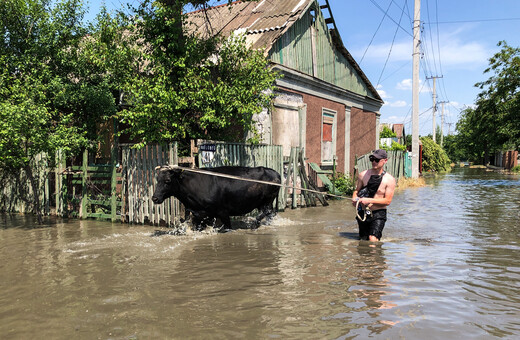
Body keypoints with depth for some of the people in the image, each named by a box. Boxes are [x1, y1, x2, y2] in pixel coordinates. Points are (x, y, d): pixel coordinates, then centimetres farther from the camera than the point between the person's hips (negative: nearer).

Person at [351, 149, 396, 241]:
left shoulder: (389, 179, -5)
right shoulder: (363, 175, 4)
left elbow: (387, 201, -10)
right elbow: (356, 190, 12)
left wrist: (369, 200, -19)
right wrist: (354, 199, -11)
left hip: (378, 214, -3)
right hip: (363, 213, 4)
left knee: (373, 240, -21)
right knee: (362, 241, 14)